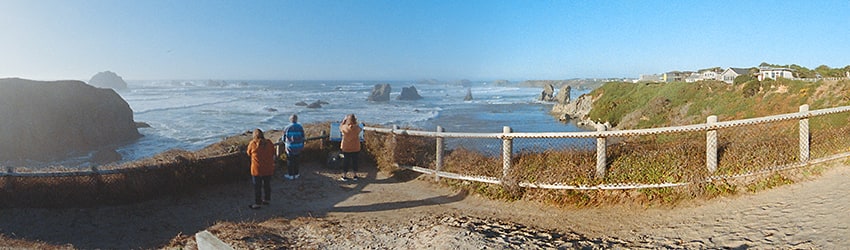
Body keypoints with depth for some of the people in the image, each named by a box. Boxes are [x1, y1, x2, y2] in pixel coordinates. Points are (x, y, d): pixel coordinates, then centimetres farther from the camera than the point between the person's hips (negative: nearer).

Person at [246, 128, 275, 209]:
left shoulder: (252, 144, -12)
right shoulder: (269, 143, -4)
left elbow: (249, 153, 6)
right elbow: (273, 154, 6)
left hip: (257, 169, -3)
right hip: (268, 169, 4)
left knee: (257, 187, 7)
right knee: (267, 184, 18)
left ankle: (257, 203, 15)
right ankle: (267, 200, 31)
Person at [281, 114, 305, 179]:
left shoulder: (287, 128, -12)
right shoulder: (300, 127, -5)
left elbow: (284, 138, -4)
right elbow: (303, 137, 0)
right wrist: (302, 146, 15)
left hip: (290, 147, -3)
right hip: (298, 147, 3)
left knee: (290, 161, 11)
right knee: (296, 160, 17)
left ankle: (290, 175, 20)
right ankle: (296, 174, 25)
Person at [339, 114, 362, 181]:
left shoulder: (344, 127, -17)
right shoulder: (357, 128, -15)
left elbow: (340, 127, 7)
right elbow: (360, 129, 10)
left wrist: (344, 120, 14)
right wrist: (356, 122, 13)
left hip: (346, 148, -1)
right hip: (356, 148, 1)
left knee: (345, 161, 10)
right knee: (354, 161, 13)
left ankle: (344, 175, 16)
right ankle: (354, 175, 21)